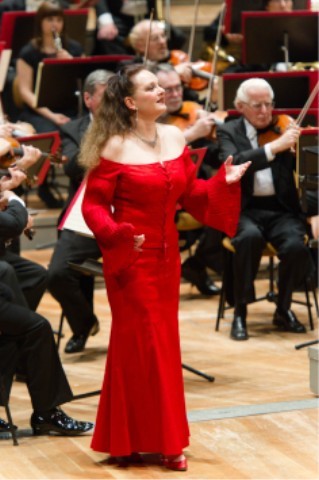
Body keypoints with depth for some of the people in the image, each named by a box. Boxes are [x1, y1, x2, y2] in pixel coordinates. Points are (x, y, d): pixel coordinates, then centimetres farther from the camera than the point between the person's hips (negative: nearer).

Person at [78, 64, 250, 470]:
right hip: (131, 260, -6)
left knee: (163, 342, 10)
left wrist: (224, 182, -4)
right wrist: (118, 233, -26)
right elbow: (93, 205, -10)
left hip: (166, 257, 6)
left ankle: (162, 438, 20)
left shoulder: (175, 138, 6)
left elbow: (190, 194, 11)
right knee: (140, 343, -3)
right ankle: (134, 440, 7)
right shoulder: (115, 148, -11)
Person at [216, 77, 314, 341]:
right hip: (244, 210, -2)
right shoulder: (229, 132, 5)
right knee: (250, 237, -35)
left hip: (281, 210, 2)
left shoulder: (284, 127, 10)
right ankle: (240, 312, -19)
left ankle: (284, 309, -2)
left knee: (296, 246, -29)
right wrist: (274, 147, -26)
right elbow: (234, 165, -16)